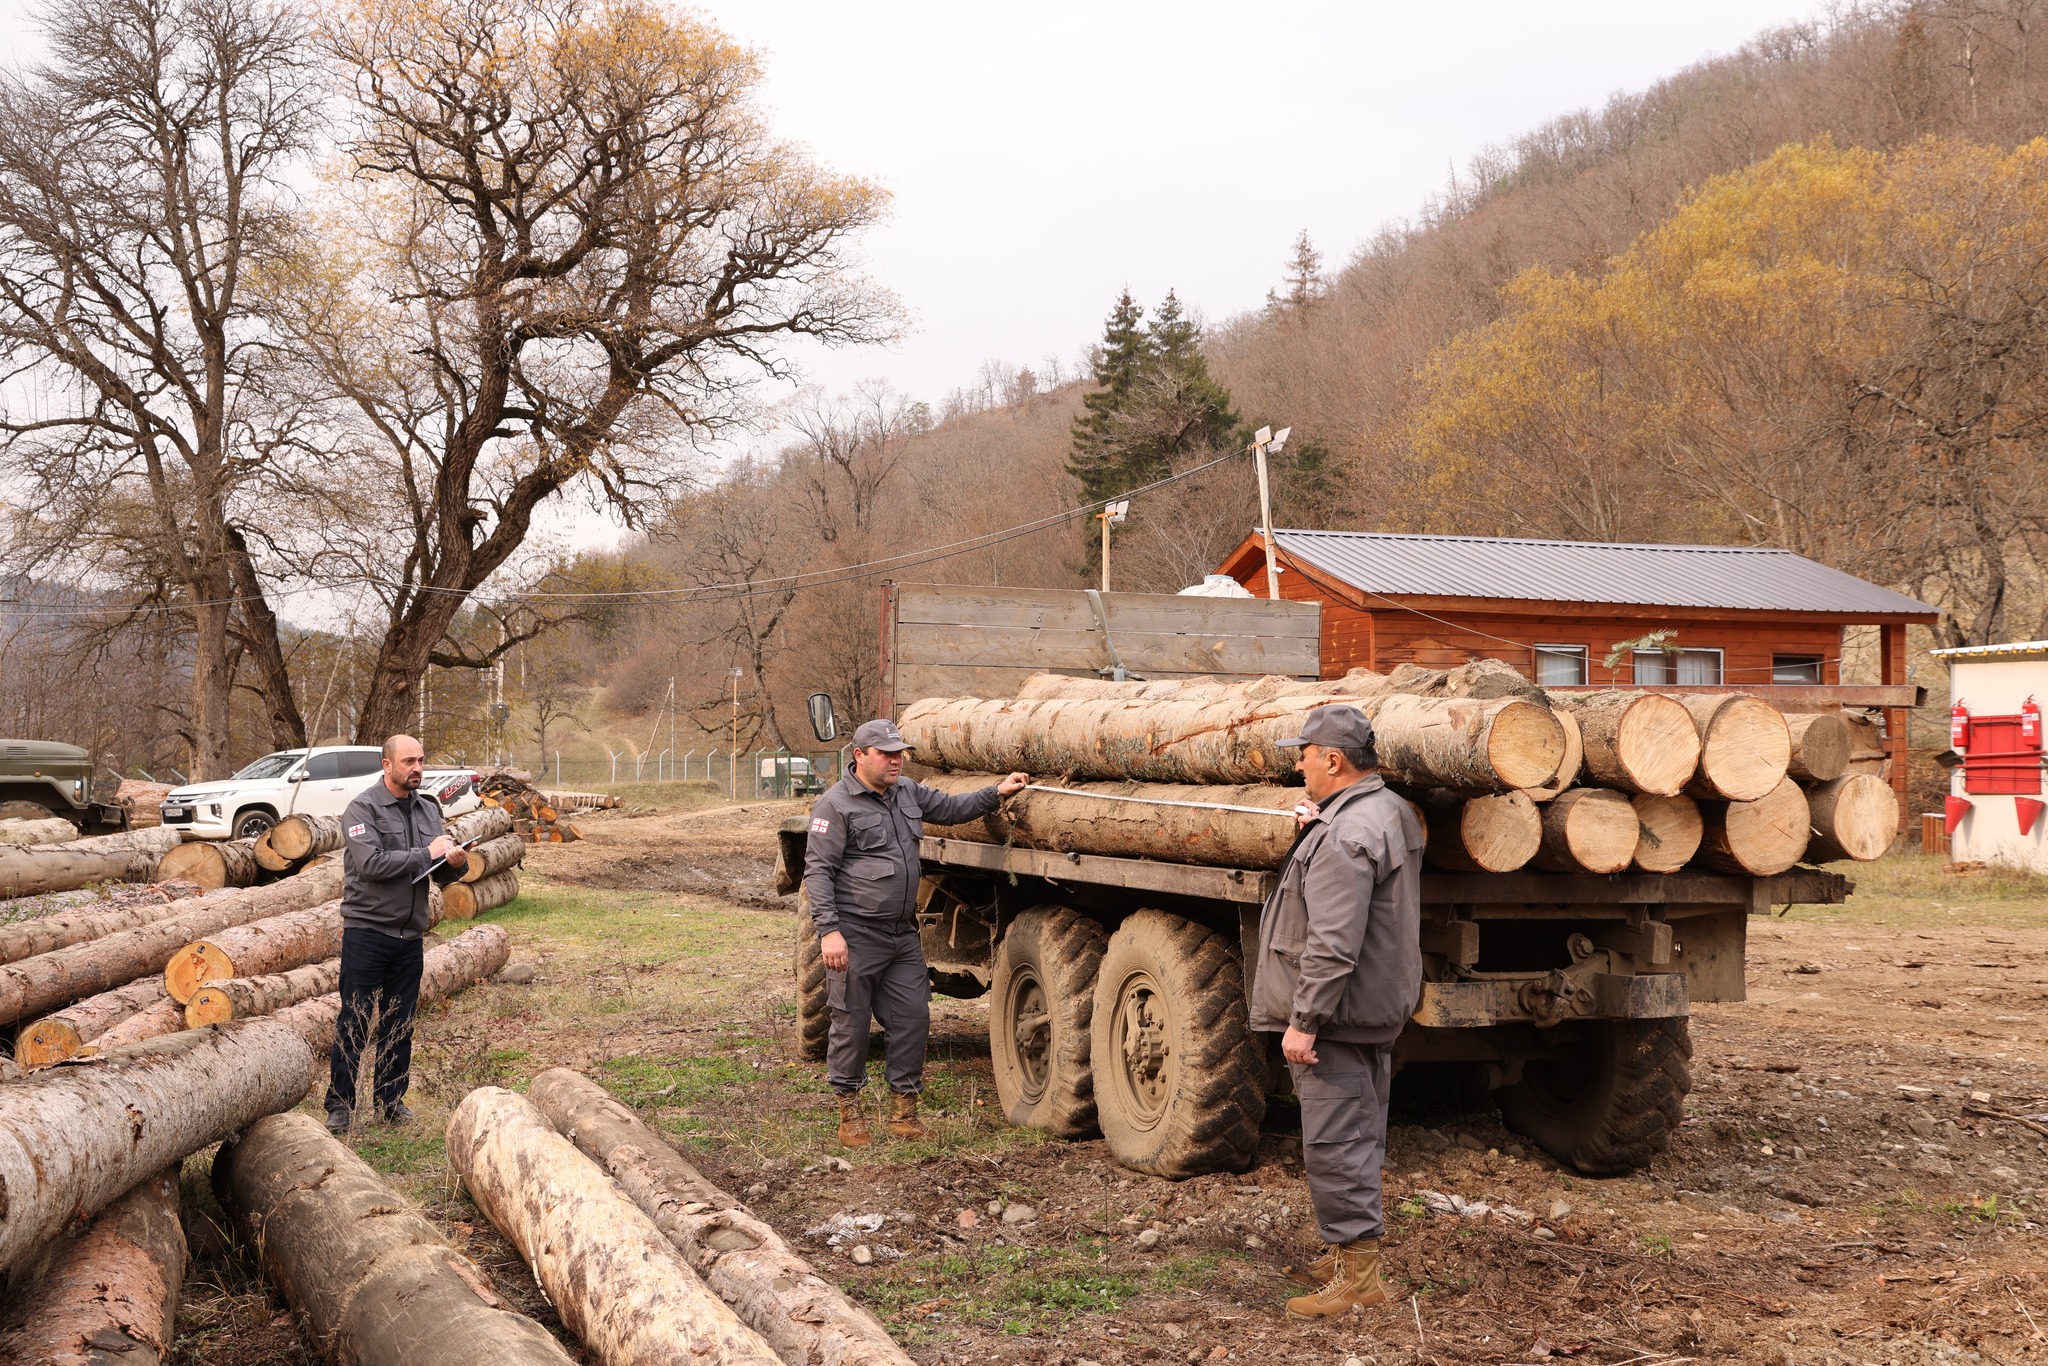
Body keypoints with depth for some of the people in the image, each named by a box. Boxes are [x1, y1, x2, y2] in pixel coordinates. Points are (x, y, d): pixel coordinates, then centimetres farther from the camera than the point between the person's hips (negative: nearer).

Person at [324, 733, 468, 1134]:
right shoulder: (364, 808, -7)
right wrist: (426, 854, -16)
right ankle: (340, 1104, 4)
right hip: (366, 931, -5)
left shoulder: (428, 810, 11)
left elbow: (443, 874, 11)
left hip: (410, 933, 6)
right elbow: (371, 864, -21)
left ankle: (392, 1099, 21)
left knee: (400, 1025, 11)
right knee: (353, 1023, -2)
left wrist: (456, 863, -12)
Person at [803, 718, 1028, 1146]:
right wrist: (828, 930, -19)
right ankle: (849, 1114, 15)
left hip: (902, 933, 7)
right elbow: (817, 870, -12)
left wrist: (997, 792, 15)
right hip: (856, 934, -7)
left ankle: (903, 1113, 16)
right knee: (852, 1023, 1)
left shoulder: (908, 792, 12)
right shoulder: (836, 805, -10)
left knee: (913, 1017, 5)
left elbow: (951, 808, 28)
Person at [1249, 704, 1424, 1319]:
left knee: (1336, 1141, -6)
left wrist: (1304, 1020, -23)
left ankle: (1357, 1269, -2)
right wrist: (1317, 829, 15)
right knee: (1359, 1138, 18)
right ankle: (1351, 1254, 28)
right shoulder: (1391, 811, 11)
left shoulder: (1343, 837, -22)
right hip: (1379, 1007, 11)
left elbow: (1333, 945, -26)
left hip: (1340, 1014, -11)